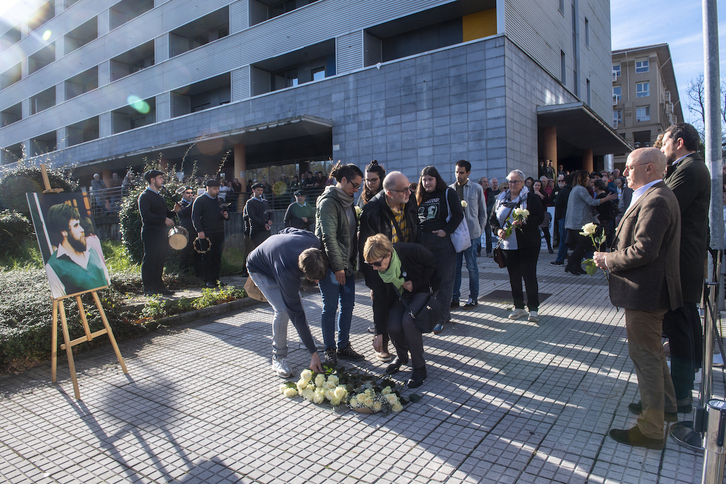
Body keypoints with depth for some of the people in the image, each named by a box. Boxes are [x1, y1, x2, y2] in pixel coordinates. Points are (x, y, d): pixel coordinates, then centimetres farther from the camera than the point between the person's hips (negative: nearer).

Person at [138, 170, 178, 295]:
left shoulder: (159, 196, 21)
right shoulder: (145, 196, -7)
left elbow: (165, 213, 23)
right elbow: (146, 215, -19)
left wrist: (174, 211, 3)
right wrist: (164, 219, -21)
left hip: (161, 233, 8)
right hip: (151, 234, -8)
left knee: (160, 260, 10)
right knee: (149, 261, -4)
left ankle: (159, 286, 16)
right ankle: (148, 288, 0)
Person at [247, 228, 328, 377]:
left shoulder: (315, 242, -32)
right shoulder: (288, 273, -45)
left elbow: (288, 230, -9)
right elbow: (297, 315, -38)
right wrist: (313, 353, -34)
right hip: (259, 270, -6)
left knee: (297, 302, 4)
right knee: (282, 310, -20)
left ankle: (308, 339, 25)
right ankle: (278, 358, -3)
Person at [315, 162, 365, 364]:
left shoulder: (347, 201, 13)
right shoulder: (328, 201, -13)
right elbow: (328, 237, -19)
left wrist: (351, 262, 11)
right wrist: (337, 267, -19)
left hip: (346, 264, 8)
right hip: (331, 265, -8)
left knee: (348, 304, 10)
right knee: (330, 307, 2)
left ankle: (343, 347, 22)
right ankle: (330, 350, 16)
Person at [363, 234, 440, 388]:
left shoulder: (413, 251, -33)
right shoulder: (377, 269, -19)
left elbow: (433, 264, -13)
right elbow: (379, 299, -12)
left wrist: (416, 283, -23)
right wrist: (379, 333, -11)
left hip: (424, 289, -4)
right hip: (402, 295, 4)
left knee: (408, 320, -29)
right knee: (392, 325, -20)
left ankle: (419, 367, -10)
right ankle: (401, 356, 13)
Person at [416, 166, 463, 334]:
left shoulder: (448, 194, 0)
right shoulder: (419, 197, 15)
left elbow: (458, 214, -6)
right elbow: (414, 218, 19)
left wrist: (446, 230, -16)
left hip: (443, 242, -5)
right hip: (423, 243, 6)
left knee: (443, 280, -3)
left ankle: (441, 318, 3)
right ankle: (445, 313, 25)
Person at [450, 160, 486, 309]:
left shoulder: (477, 188, 3)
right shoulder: (450, 189, 7)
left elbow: (482, 212, 7)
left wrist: (480, 229, 2)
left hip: (471, 233, -2)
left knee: (472, 267, 4)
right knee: (454, 266, 5)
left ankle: (474, 297, 15)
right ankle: (454, 297, 15)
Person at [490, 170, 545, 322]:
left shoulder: (531, 198, -2)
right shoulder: (501, 198, 11)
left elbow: (539, 217, -8)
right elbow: (493, 218, 14)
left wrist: (523, 223, -23)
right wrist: (498, 230, -6)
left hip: (528, 245, -4)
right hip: (508, 245, 4)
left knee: (529, 276, -4)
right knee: (514, 277, 9)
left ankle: (533, 309, 7)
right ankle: (519, 307, 20)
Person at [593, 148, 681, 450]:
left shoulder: (655, 200, -22)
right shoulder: (657, 196, 13)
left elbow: (644, 251, -29)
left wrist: (609, 260, -14)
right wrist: (614, 257, 5)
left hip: (645, 292, -11)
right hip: (650, 290, 11)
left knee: (645, 355, -1)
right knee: (652, 351, 24)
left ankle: (651, 430, 12)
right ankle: (666, 406, 42)